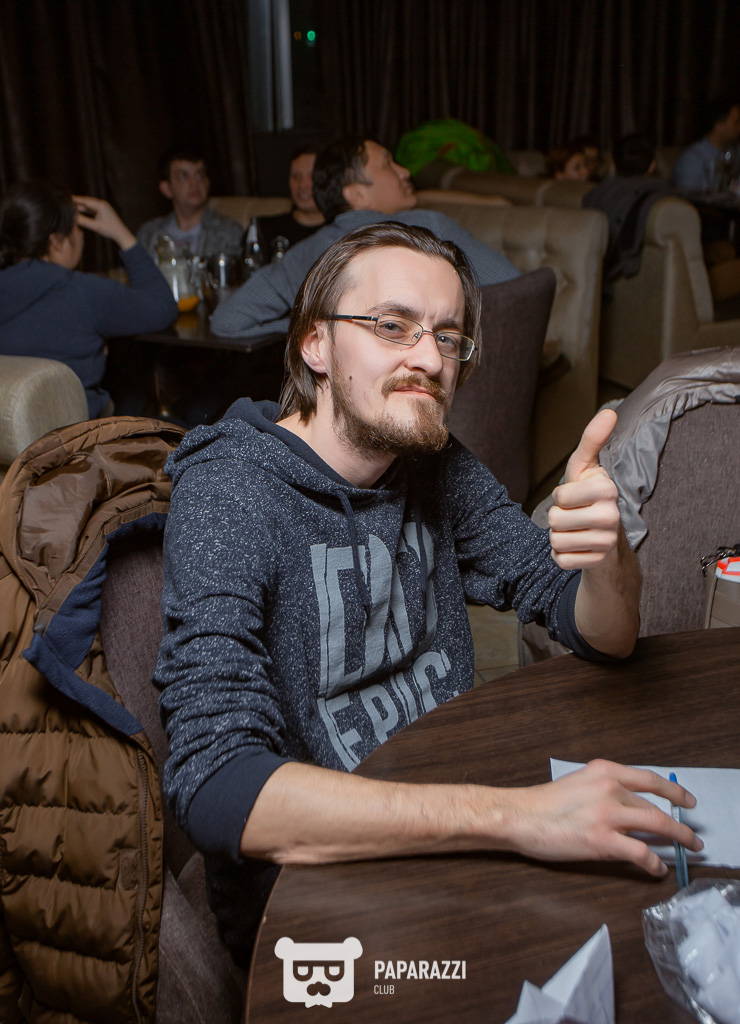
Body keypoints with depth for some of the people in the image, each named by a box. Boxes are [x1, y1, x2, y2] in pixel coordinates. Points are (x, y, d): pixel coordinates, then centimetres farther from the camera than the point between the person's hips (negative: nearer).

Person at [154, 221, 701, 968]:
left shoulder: (436, 469, 3)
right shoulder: (229, 492, -18)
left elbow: (604, 636, 2)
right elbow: (212, 783, -31)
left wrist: (607, 550, -23)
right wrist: (514, 816, -39)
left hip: (452, 843, 6)